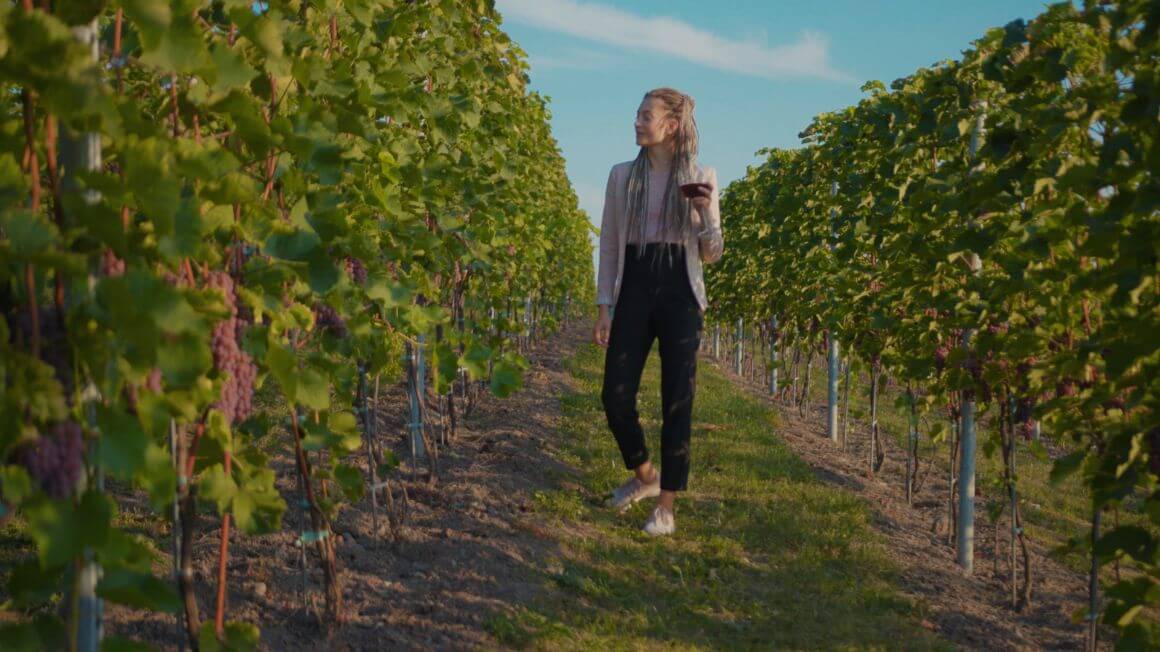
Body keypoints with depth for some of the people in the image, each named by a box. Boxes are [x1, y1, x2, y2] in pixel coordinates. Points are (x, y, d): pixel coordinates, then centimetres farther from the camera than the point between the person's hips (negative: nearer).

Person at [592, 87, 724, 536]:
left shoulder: (701, 178, 2)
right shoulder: (622, 176, 7)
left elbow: (711, 255, 4)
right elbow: (609, 245, 9)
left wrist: (706, 212, -14)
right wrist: (604, 307, 4)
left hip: (679, 296, -2)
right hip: (633, 293, 2)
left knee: (676, 402, -2)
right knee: (615, 396, -3)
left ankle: (666, 507, 8)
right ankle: (644, 475, 25)